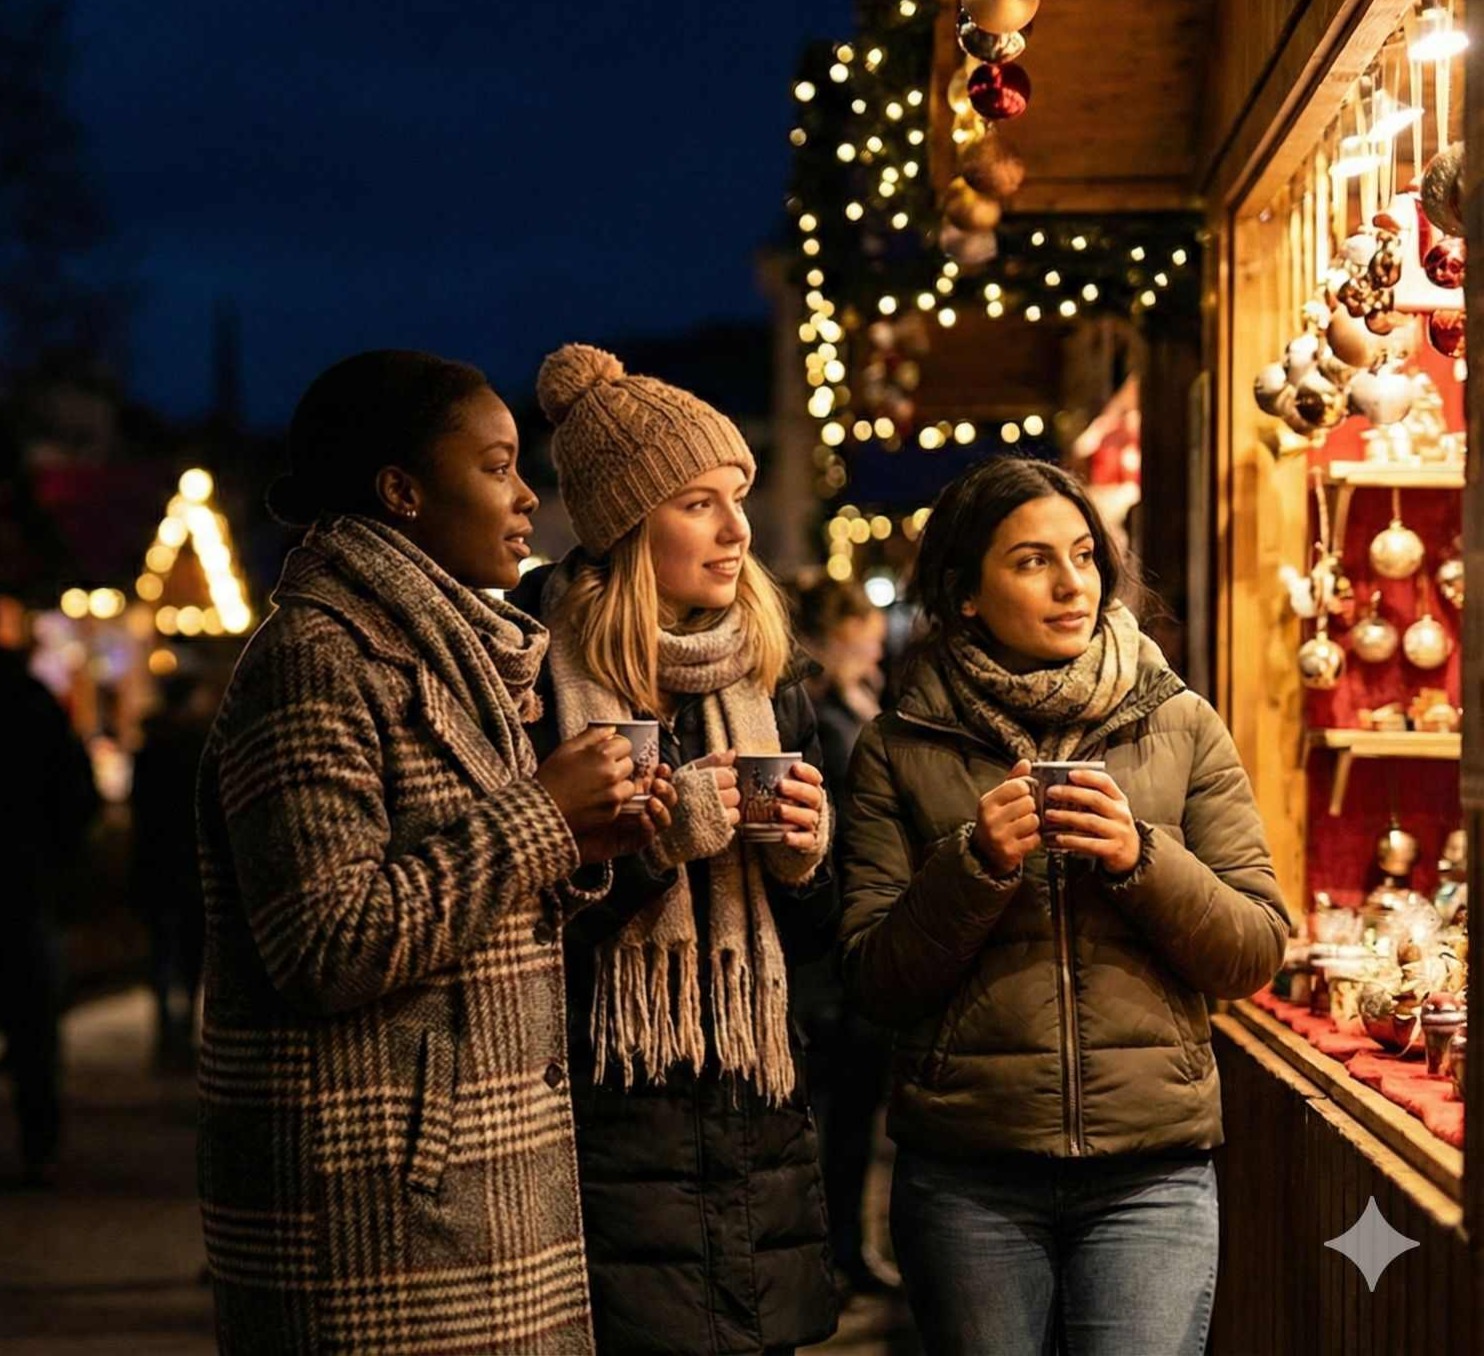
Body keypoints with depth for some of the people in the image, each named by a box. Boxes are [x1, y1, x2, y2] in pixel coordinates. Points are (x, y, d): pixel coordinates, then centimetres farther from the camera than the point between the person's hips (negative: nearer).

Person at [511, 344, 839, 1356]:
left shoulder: (768, 675, 10)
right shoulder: (540, 675, -8)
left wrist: (803, 861, -4)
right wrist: (659, 835, -18)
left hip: (758, 1119, 5)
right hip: (606, 1125, -5)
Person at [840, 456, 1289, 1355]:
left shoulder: (1184, 730, 6)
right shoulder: (901, 751, 5)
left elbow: (1258, 953, 3)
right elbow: (877, 983, 2)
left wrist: (1142, 858, -12)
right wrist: (975, 865, -13)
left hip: (1154, 1170, 0)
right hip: (966, 1173, 0)